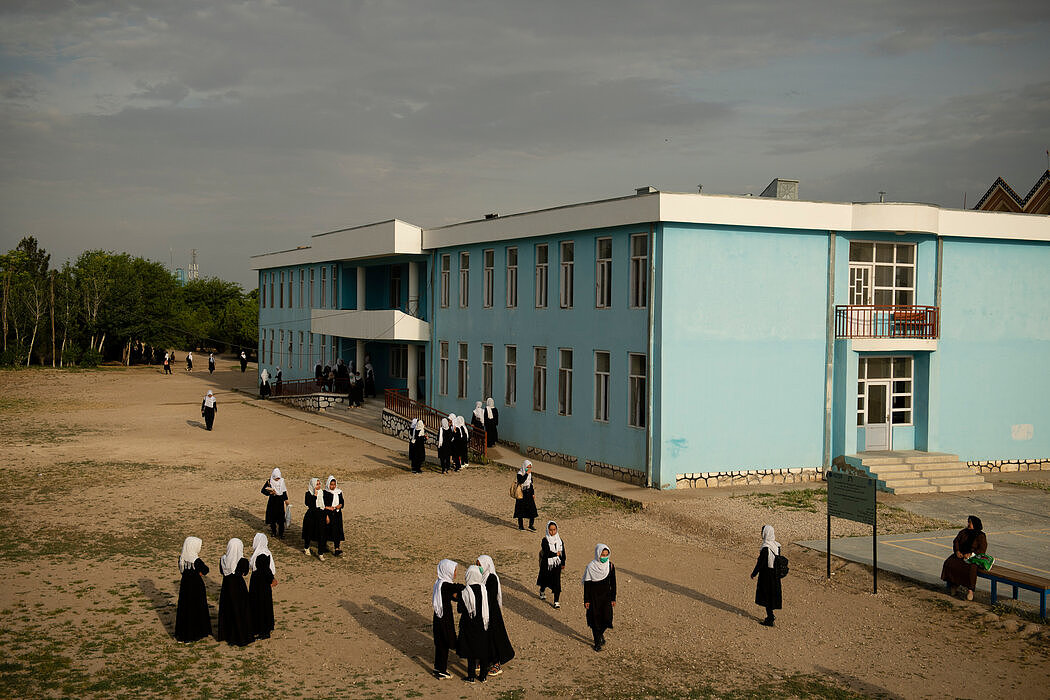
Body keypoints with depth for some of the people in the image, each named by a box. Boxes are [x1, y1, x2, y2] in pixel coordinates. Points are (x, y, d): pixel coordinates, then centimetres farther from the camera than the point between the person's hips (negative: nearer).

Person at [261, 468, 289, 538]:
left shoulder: (282, 482, 2)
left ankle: (281, 533, 2)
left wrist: (286, 500, 11)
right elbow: (263, 490, -6)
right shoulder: (269, 482, -7)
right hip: (272, 502, -1)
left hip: (280, 501, 1)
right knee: (272, 517, 4)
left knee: (281, 518, -3)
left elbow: (284, 492, 11)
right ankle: (273, 531, 20)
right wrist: (270, 492, -21)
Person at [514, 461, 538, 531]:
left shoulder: (530, 473, 4)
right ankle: (520, 525, 15)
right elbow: (521, 481, -32)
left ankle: (531, 525, 8)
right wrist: (527, 473, -30)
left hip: (529, 493, 5)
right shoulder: (520, 473, -14)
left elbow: (531, 483, 12)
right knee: (521, 510, 3)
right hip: (521, 493, -5)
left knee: (532, 509, -1)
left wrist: (533, 493, 10)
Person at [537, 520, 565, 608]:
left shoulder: (559, 540, -1)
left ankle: (556, 601, 1)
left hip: (557, 564, 2)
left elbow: (562, 552, 7)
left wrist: (563, 563, 9)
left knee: (557, 582, -5)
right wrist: (556, 554, -14)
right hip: (547, 564, -2)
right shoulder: (545, 541, -15)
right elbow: (546, 553, -22)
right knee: (545, 580, 18)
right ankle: (542, 592, 49)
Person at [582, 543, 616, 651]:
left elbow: (613, 584, 4)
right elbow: (586, 584, -7)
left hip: (606, 596, 2)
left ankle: (601, 633, 31)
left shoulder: (610, 566, -4)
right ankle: (597, 642, 19)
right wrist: (586, 600, -6)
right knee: (595, 619, 3)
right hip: (594, 597, -2)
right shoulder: (591, 567, -13)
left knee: (607, 618, -1)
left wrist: (613, 598, 4)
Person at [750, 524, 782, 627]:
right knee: (772, 595, 20)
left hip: (766, 575, -7)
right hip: (775, 575, 7)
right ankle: (770, 616, 31)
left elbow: (760, 562, -19)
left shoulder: (765, 547, -24)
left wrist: (754, 573, -7)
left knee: (767, 596, 4)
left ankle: (770, 620, 10)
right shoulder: (777, 545, -1)